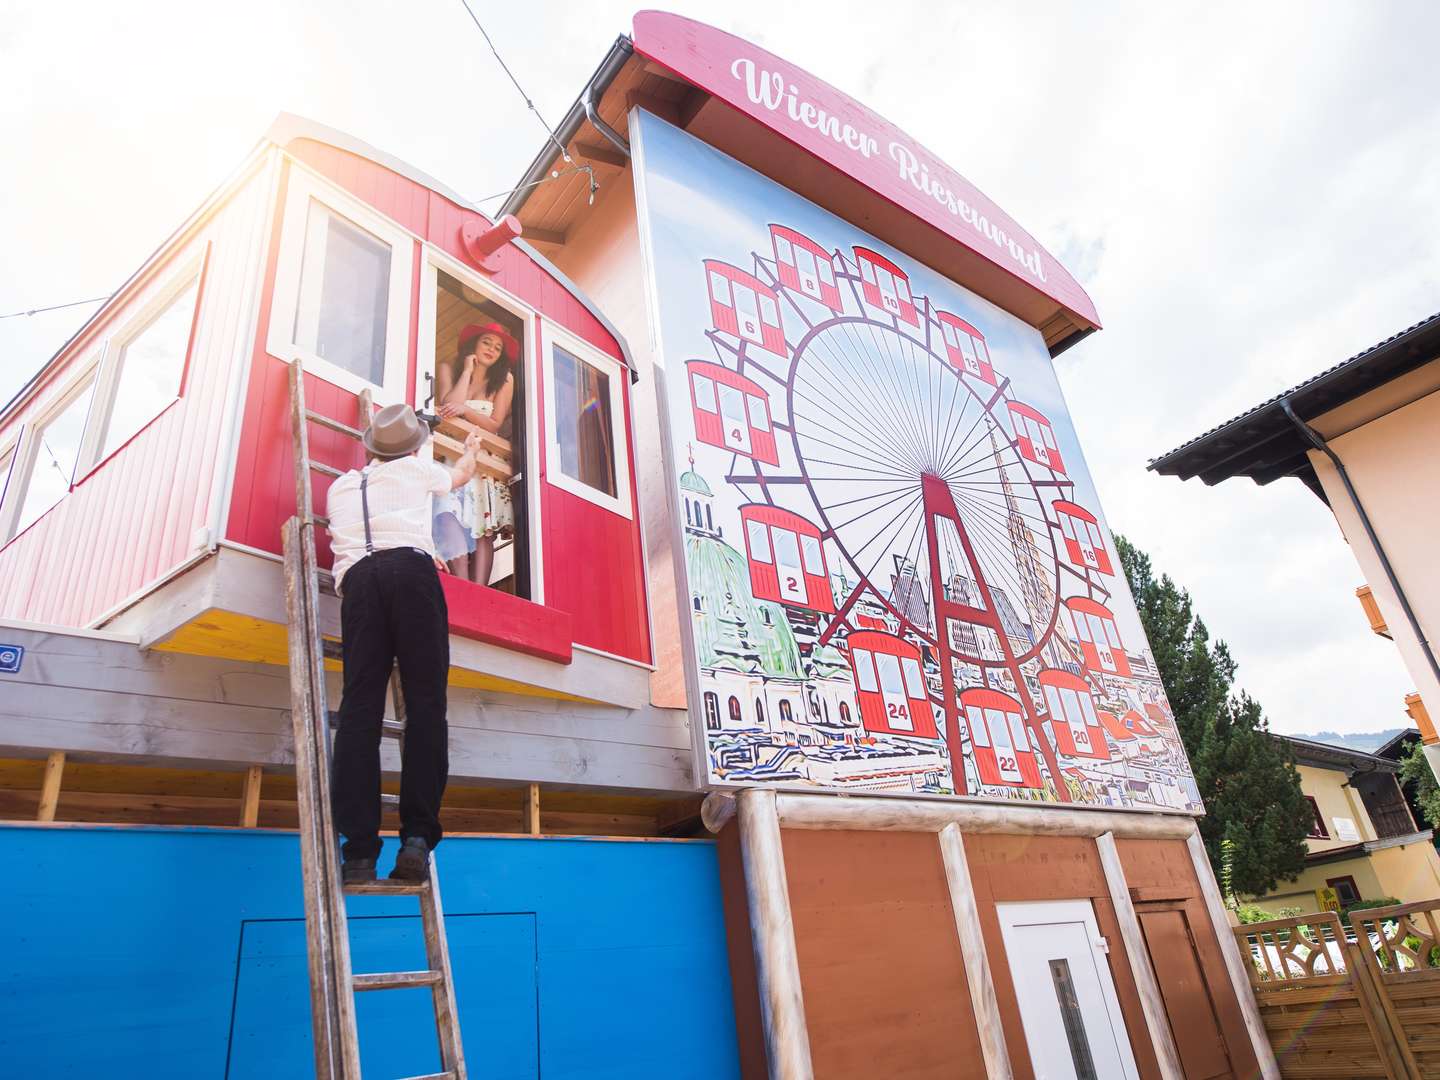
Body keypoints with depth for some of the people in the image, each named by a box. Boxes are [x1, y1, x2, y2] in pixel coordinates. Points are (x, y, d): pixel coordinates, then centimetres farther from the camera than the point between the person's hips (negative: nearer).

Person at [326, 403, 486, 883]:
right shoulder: (415, 470, 26)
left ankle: (359, 852, -15)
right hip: (410, 568, -3)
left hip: (358, 577, 3)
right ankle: (417, 838, -18)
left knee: (359, 708, -7)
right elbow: (461, 475, 47)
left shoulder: (341, 486, 35)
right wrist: (470, 451, 70)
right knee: (425, 703, -8)